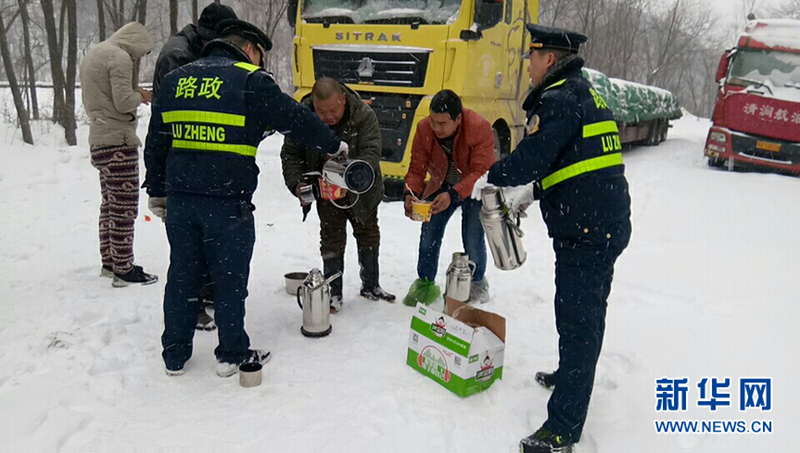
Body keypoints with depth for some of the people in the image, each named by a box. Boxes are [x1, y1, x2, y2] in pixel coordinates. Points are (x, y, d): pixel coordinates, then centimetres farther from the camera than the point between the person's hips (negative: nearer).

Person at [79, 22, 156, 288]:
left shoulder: (92, 55, 19)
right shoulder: (119, 57, -11)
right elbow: (124, 101, -19)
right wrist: (141, 97, 0)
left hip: (98, 140, 10)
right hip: (118, 140, -10)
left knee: (109, 203, 15)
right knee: (125, 207, -7)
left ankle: (109, 262, 23)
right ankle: (123, 270, -4)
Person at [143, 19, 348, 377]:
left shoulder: (175, 79, 15)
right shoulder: (251, 81, -2)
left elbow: (155, 142, 17)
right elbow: (296, 119, 0)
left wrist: (157, 192, 24)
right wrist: (334, 145, 15)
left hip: (180, 199, 5)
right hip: (227, 202, -5)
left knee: (182, 275, 15)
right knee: (230, 278, 8)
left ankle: (175, 355, 26)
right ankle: (232, 354, 20)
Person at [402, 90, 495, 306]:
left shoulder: (480, 128, -31)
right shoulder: (424, 128, -20)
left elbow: (481, 171, -33)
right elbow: (417, 167, -15)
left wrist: (453, 195, -44)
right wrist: (410, 193, -33)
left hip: (474, 188, -3)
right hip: (441, 186, 3)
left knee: (473, 238, -9)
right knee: (429, 233, -2)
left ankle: (477, 283, 19)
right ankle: (425, 283, 18)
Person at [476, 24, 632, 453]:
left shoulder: (559, 100, -14)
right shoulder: (586, 94, 19)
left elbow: (531, 158, -20)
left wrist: (492, 177, -2)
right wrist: (535, 192, 18)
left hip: (585, 232, -10)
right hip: (608, 224, 10)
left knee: (577, 319, -7)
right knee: (587, 312, 23)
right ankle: (571, 377, 43)